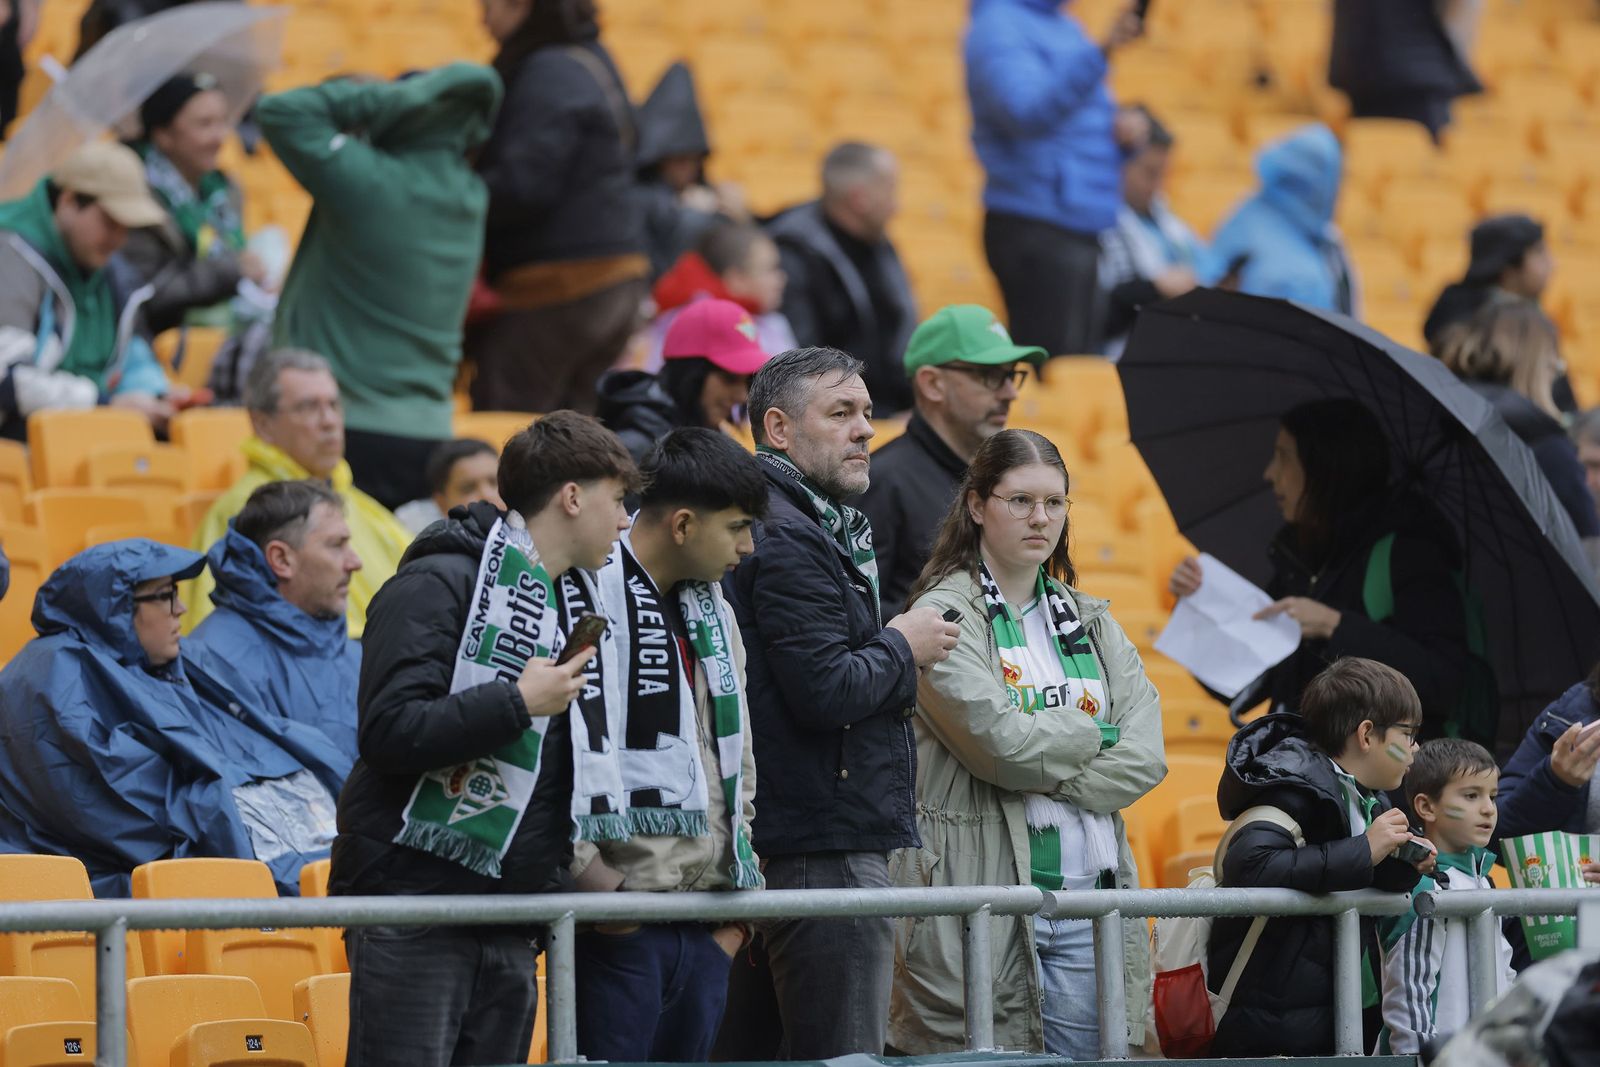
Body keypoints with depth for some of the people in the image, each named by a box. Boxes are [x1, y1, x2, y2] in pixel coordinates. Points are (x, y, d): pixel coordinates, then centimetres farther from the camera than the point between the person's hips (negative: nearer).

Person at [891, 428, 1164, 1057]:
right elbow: (999, 740, -16)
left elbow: (1146, 758, 6)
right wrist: (1095, 735, 1)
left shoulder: (1090, 622, 17)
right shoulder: (946, 615, -2)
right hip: (985, 900, -6)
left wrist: (1045, 776, -9)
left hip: (1090, 895, 6)